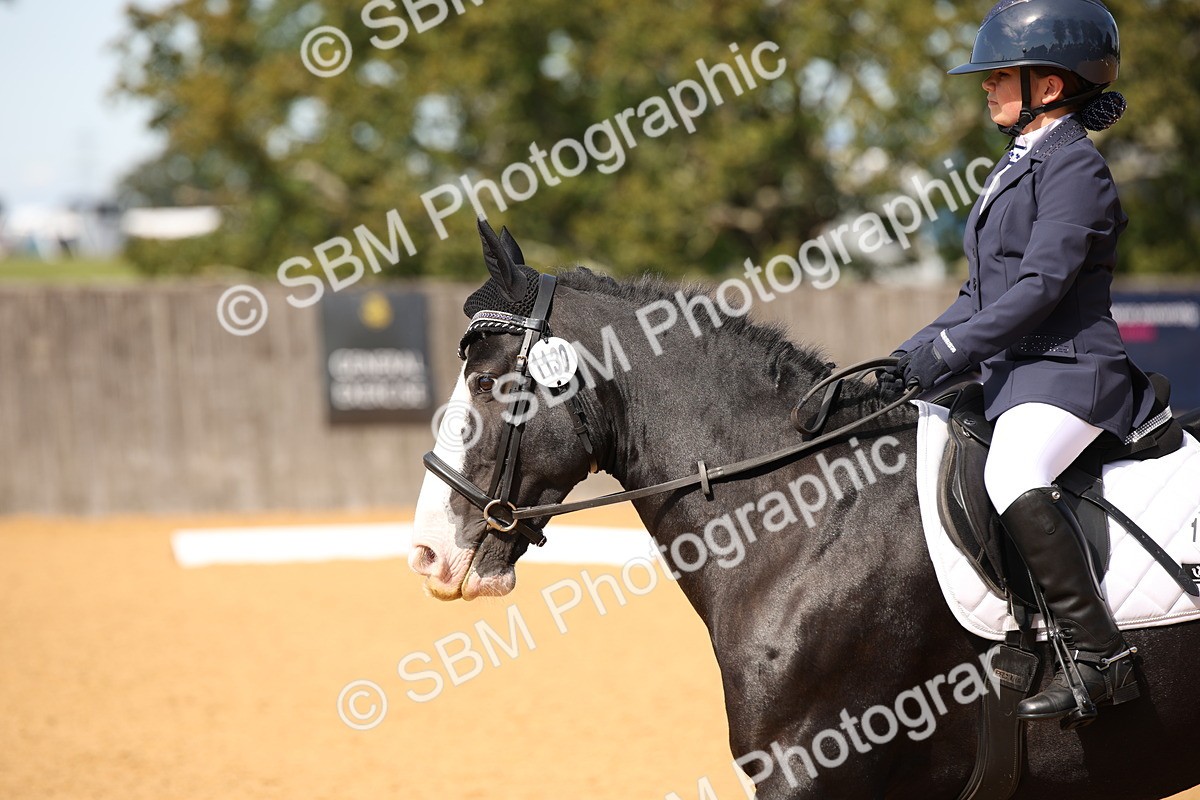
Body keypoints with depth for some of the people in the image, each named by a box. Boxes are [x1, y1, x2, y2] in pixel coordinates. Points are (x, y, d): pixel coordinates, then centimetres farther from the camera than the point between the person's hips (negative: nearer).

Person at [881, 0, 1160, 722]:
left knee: (1012, 482, -35)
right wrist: (916, 353, 8)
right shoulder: (1019, 166, 19)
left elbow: (1042, 286, -19)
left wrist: (948, 351, -21)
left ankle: (1103, 659, -33)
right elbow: (984, 290, 21)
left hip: (1067, 371, -11)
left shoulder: (1074, 167, -10)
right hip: (1011, 373, 11)